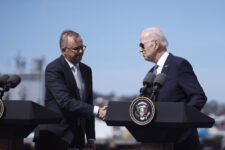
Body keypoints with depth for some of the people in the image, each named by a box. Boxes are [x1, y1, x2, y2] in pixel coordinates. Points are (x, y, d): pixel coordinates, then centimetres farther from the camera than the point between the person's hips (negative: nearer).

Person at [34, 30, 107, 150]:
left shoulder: (86, 70, 14)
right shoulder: (53, 69, -10)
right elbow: (65, 101, -22)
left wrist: (91, 137, 11)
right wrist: (96, 111, -28)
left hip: (76, 138, 7)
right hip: (53, 137, -6)